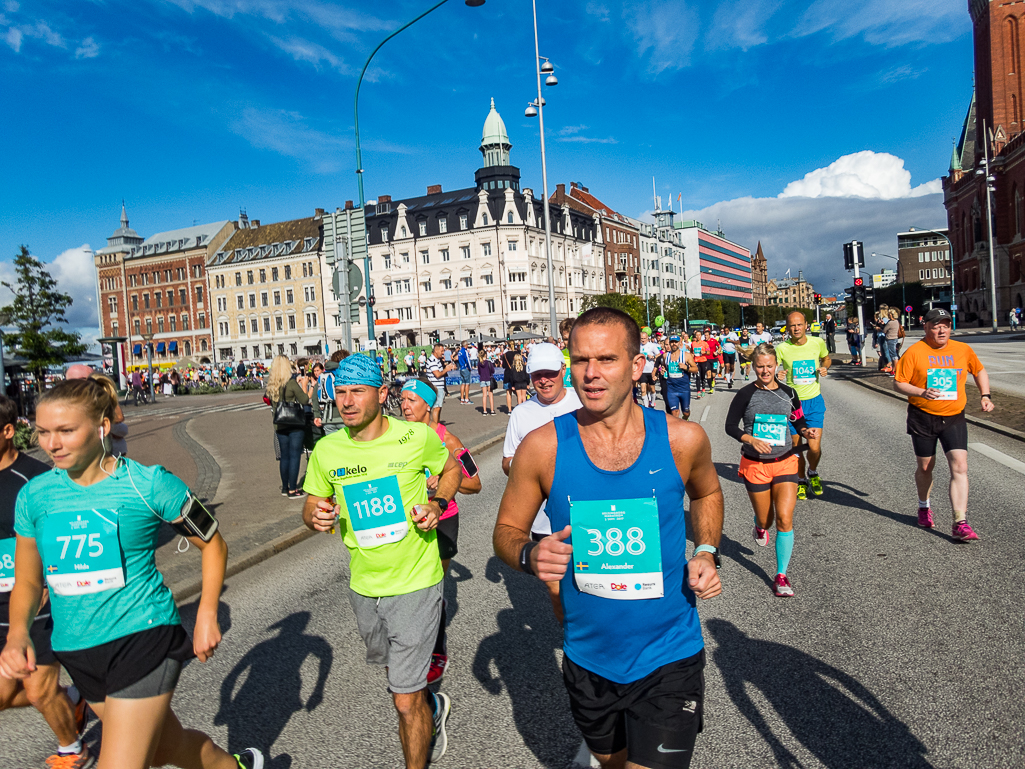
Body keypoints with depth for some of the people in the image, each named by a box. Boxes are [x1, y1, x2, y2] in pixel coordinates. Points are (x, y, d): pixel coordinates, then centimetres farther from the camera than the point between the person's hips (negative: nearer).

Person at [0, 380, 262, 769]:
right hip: (77, 652, 5)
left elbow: (213, 545, -1)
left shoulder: (147, 483, -11)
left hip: (143, 638, -5)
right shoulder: (34, 495, 2)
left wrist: (207, 616, -8)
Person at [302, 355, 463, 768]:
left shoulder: (417, 436, -14)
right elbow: (311, 505, 7)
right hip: (363, 586, 5)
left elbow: (451, 469, 5)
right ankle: (431, 707, 59)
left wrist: (438, 503, -14)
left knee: (405, 701, 0)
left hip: (414, 583, -4)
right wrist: (315, 515, -16)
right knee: (392, 666, 28)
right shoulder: (326, 450, -6)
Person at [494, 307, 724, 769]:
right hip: (588, 659, 2)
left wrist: (706, 552, -4)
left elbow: (706, 493, 12)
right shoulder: (543, 447, -14)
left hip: (668, 661, -1)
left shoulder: (681, 440, -11)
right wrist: (530, 556, -23)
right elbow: (506, 530, -2)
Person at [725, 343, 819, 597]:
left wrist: (805, 431, -8)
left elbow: (798, 420, 15)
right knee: (765, 520, 12)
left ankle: (781, 575, 3)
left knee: (784, 519, -10)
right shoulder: (746, 394, -7)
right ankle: (760, 527, 52)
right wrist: (751, 439, -23)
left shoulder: (788, 393, 2)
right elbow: (730, 426, -6)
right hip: (755, 464, -1)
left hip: (785, 462, 1)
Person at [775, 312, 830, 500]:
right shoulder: (782, 348, -10)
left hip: (814, 401, 1)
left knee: (814, 447, -8)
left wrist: (825, 368, -5)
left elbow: (827, 358, 17)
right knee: (796, 447, 8)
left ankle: (813, 473, 25)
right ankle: (801, 480, 32)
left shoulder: (818, 342, -3)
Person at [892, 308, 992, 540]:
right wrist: (921, 392, -24)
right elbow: (898, 383, -8)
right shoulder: (914, 352, -8)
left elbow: (980, 371, 21)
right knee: (925, 466, 12)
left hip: (954, 417, 2)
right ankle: (924, 507, 40)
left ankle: (960, 524, -11)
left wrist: (985, 395, 8)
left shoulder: (963, 350, 3)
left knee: (959, 467, -12)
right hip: (922, 417, -2)